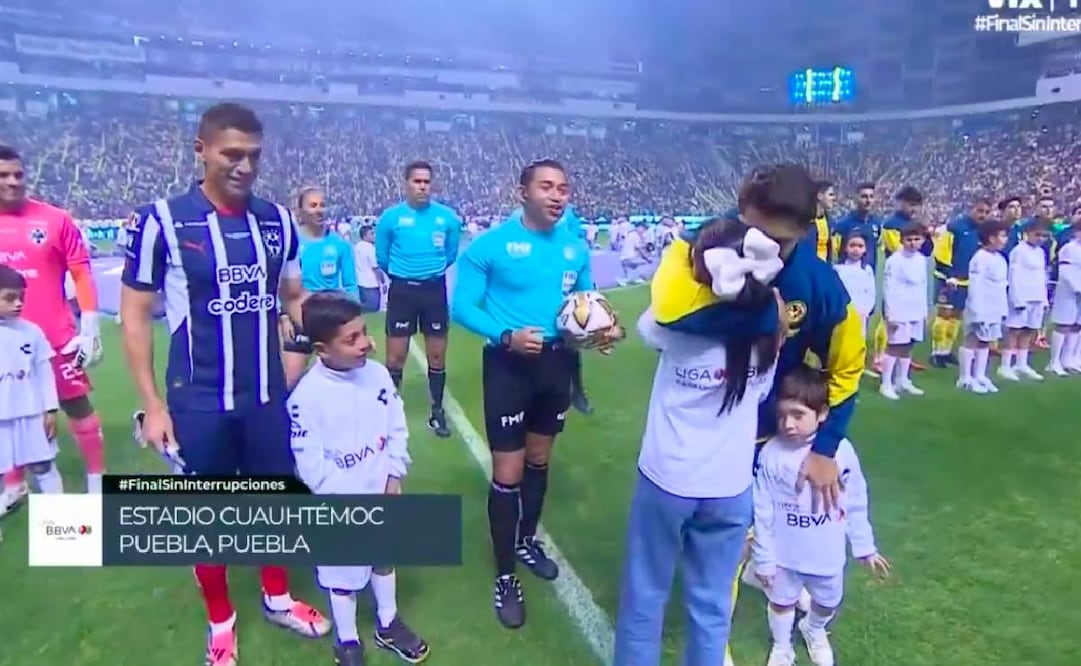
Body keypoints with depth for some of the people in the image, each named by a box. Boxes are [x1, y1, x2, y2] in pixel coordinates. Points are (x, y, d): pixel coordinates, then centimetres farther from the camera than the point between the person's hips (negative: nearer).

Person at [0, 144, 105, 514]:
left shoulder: (55, 219, -5)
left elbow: (81, 273, -3)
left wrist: (90, 328, -8)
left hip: (56, 337, -3)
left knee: (78, 407, 6)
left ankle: (97, 483, 18)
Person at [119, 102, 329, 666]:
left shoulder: (277, 219, 1)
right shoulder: (162, 220, -10)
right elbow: (135, 315, -5)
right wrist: (152, 403, -7)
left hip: (269, 396, 3)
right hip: (199, 403, -3)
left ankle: (277, 598, 40)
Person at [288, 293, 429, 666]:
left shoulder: (378, 375, -8)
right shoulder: (307, 395, -23)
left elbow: (397, 429, 0)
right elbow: (310, 464, -20)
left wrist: (394, 477, -8)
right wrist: (352, 501, -18)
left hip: (383, 493, 5)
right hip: (340, 506, -5)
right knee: (343, 572, 14)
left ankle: (388, 624, 46)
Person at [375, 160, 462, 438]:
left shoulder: (447, 217, -2)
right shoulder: (391, 217, -5)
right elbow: (382, 257, 8)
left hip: (435, 289, 2)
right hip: (402, 290, -1)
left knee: (437, 355, 8)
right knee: (396, 357, 1)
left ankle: (437, 412, 21)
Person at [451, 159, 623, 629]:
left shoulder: (576, 248, 3)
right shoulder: (491, 245, -12)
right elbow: (462, 307, -14)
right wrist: (506, 336, -28)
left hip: (556, 362, 5)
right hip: (509, 364, -5)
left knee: (539, 459, 21)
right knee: (508, 473, -1)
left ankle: (527, 541, 45)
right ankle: (504, 577, 18)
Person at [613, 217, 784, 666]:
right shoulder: (770, 319, -9)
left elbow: (646, 329, 5)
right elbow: (761, 394, 4)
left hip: (667, 479, -2)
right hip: (730, 486, 3)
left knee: (645, 595, 17)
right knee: (712, 602, 19)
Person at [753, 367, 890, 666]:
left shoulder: (842, 450, -18)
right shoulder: (771, 454, -22)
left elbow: (855, 503, -4)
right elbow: (762, 511, -13)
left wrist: (864, 546, 4)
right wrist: (763, 557, -7)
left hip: (828, 554, 2)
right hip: (784, 554, -2)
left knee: (828, 603, 27)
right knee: (782, 602, 21)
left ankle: (814, 631, 60)